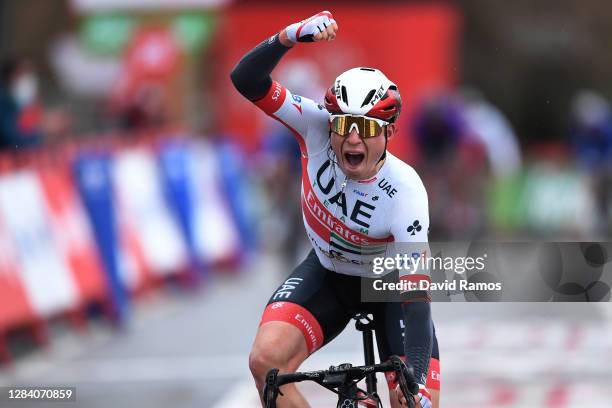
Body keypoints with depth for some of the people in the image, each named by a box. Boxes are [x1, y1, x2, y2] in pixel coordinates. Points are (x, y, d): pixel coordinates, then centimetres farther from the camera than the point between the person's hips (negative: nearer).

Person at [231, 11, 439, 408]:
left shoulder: (405, 193, -32)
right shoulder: (318, 126, -25)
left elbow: (416, 290, -33)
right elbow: (246, 80, -31)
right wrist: (290, 35, -49)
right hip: (328, 273, 2)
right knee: (266, 359, -25)